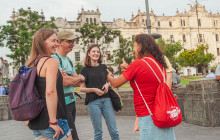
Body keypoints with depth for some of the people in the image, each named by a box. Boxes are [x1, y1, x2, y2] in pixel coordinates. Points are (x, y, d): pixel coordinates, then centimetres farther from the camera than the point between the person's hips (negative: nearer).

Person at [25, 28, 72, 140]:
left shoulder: (30, 64, 11)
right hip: (49, 121, -7)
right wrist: (53, 121, -20)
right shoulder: (51, 61, -13)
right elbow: (50, 92, -25)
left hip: (35, 123, 8)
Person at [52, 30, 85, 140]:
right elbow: (65, 81, -21)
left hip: (71, 101, 9)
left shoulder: (69, 60, 16)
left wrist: (69, 79, -11)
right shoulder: (54, 59, -12)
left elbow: (78, 83, 11)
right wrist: (80, 77, -2)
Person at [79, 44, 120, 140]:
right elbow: (81, 88, 2)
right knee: (98, 132, 3)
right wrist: (94, 89, -14)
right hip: (93, 102, -3)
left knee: (113, 131, 2)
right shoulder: (85, 69, 3)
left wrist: (107, 85, 0)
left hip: (106, 100, 3)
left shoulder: (104, 67, 12)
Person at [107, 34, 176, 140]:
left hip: (148, 117, -7)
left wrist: (109, 76, 18)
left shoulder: (138, 63, -13)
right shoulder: (160, 63, 8)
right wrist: (128, 69, 20)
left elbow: (115, 83, -2)